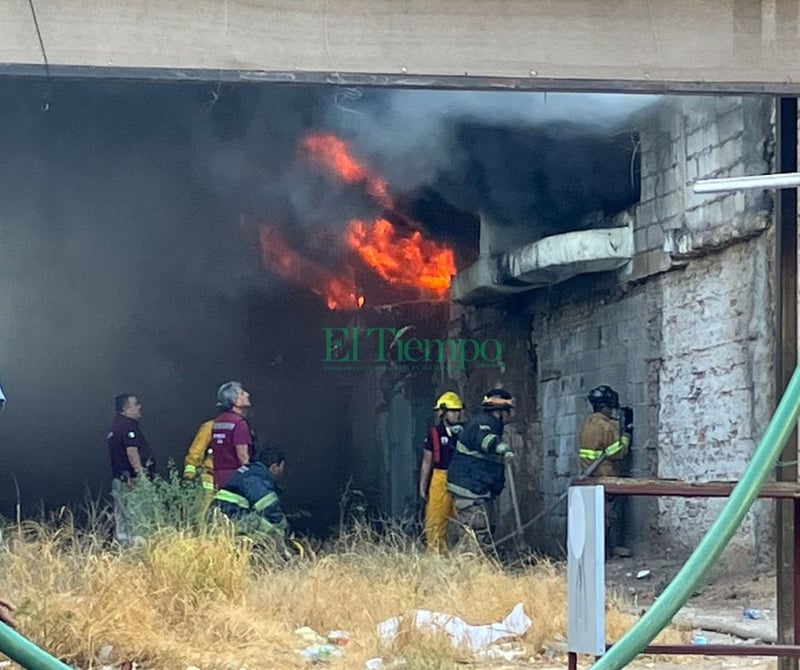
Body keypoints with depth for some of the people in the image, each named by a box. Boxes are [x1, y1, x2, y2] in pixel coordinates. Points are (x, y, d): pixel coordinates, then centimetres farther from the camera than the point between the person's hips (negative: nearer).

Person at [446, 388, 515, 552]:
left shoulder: (484, 422, 18)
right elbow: (484, 438, -40)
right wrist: (502, 448, -59)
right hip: (469, 489, -11)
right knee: (482, 540, -14)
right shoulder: (482, 423, -15)